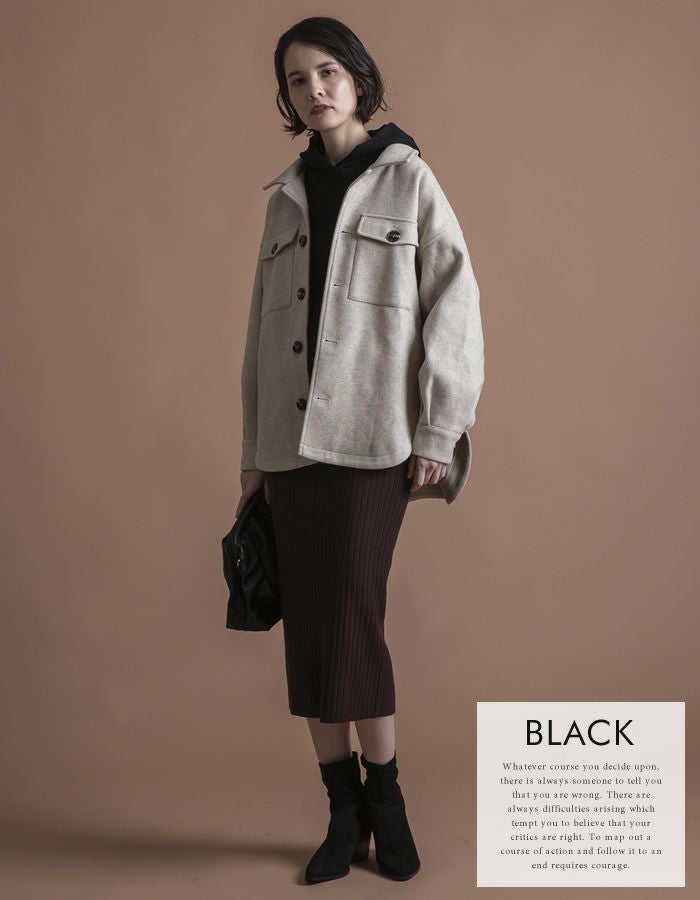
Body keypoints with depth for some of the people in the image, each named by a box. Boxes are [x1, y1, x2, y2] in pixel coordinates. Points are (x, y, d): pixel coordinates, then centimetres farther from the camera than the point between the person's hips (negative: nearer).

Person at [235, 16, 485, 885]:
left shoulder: (407, 179, 3)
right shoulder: (286, 199, 15)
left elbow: (454, 309, -4)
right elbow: (262, 331, 14)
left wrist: (439, 438, -10)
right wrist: (252, 454, 11)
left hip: (371, 437, -4)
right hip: (291, 439, 5)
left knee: (351, 622, -8)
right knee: (308, 626, 4)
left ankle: (384, 798, 13)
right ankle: (344, 813, 17)